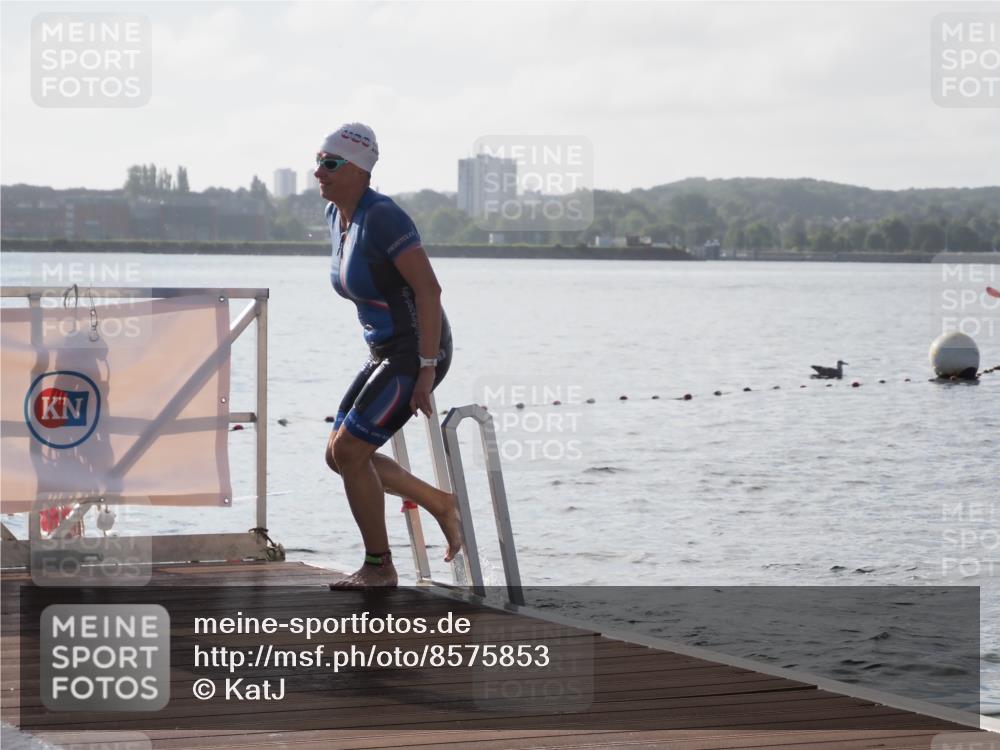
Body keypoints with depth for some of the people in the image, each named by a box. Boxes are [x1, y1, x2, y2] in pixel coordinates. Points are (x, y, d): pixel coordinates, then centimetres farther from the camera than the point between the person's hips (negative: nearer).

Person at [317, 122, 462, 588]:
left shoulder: (381, 217, -21)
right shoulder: (336, 216, 7)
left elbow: (429, 289, -25)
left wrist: (426, 369, -26)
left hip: (417, 352, -10)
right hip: (384, 353, 10)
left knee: (350, 451, -9)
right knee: (339, 454, 10)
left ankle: (379, 567, 5)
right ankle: (440, 504, 23)